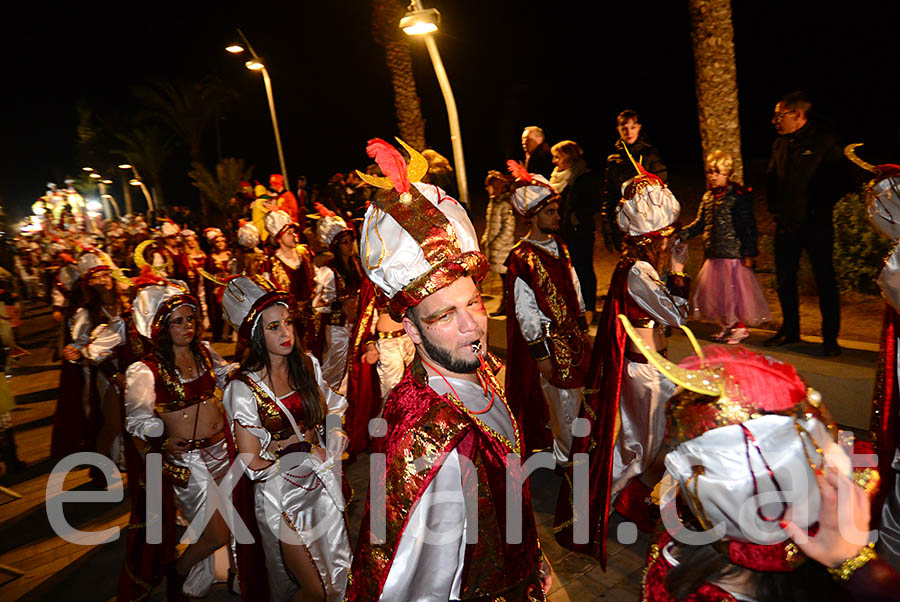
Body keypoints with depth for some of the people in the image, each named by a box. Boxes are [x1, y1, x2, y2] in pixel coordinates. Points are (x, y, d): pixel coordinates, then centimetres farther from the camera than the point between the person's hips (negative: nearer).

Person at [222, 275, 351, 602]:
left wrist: (335, 436, -5)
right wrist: (306, 449, -9)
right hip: (282, 496, -5)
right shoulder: (243, 387, -16)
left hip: (322, 486, 5)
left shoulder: (307, 366, -2)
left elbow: (333, 410, 13)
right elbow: (253, 464, -14)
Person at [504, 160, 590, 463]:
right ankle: (564, 459, 24)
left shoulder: (559, 246, 6)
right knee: (564, 403, 3)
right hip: (548, 339, -8)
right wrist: (539, 354, -16)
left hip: (572, 333, 8)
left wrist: (583, 328, 15)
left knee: (576, 394, 21)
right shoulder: (522, 258, -19)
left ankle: (576, 447, 43)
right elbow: (525, 311, -18)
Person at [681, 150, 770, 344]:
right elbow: (700, 223, 15)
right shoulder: (708, 197, 11)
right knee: (715, 290, 11)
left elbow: (748, 226, -10)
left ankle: (741, 327, 16)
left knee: (733, 289, -1)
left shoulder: (738, 196, -9)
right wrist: (683, 234, -1)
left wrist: (749, 253, -13)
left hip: (733, 253, -7)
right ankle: (727, 326, 27)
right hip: (714, 255, 7)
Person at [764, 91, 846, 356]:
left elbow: (838, 184, -6)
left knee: (825, 282, 0)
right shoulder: (779, 144, 11)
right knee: (784, 280, 11)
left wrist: (818, 210, -10)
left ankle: (830, 337, 10)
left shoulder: (824, 142, -5)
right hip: (786, 225, 6)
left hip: (816, 227, -5)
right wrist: (775, 208, 10)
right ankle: (790, 330, 26)